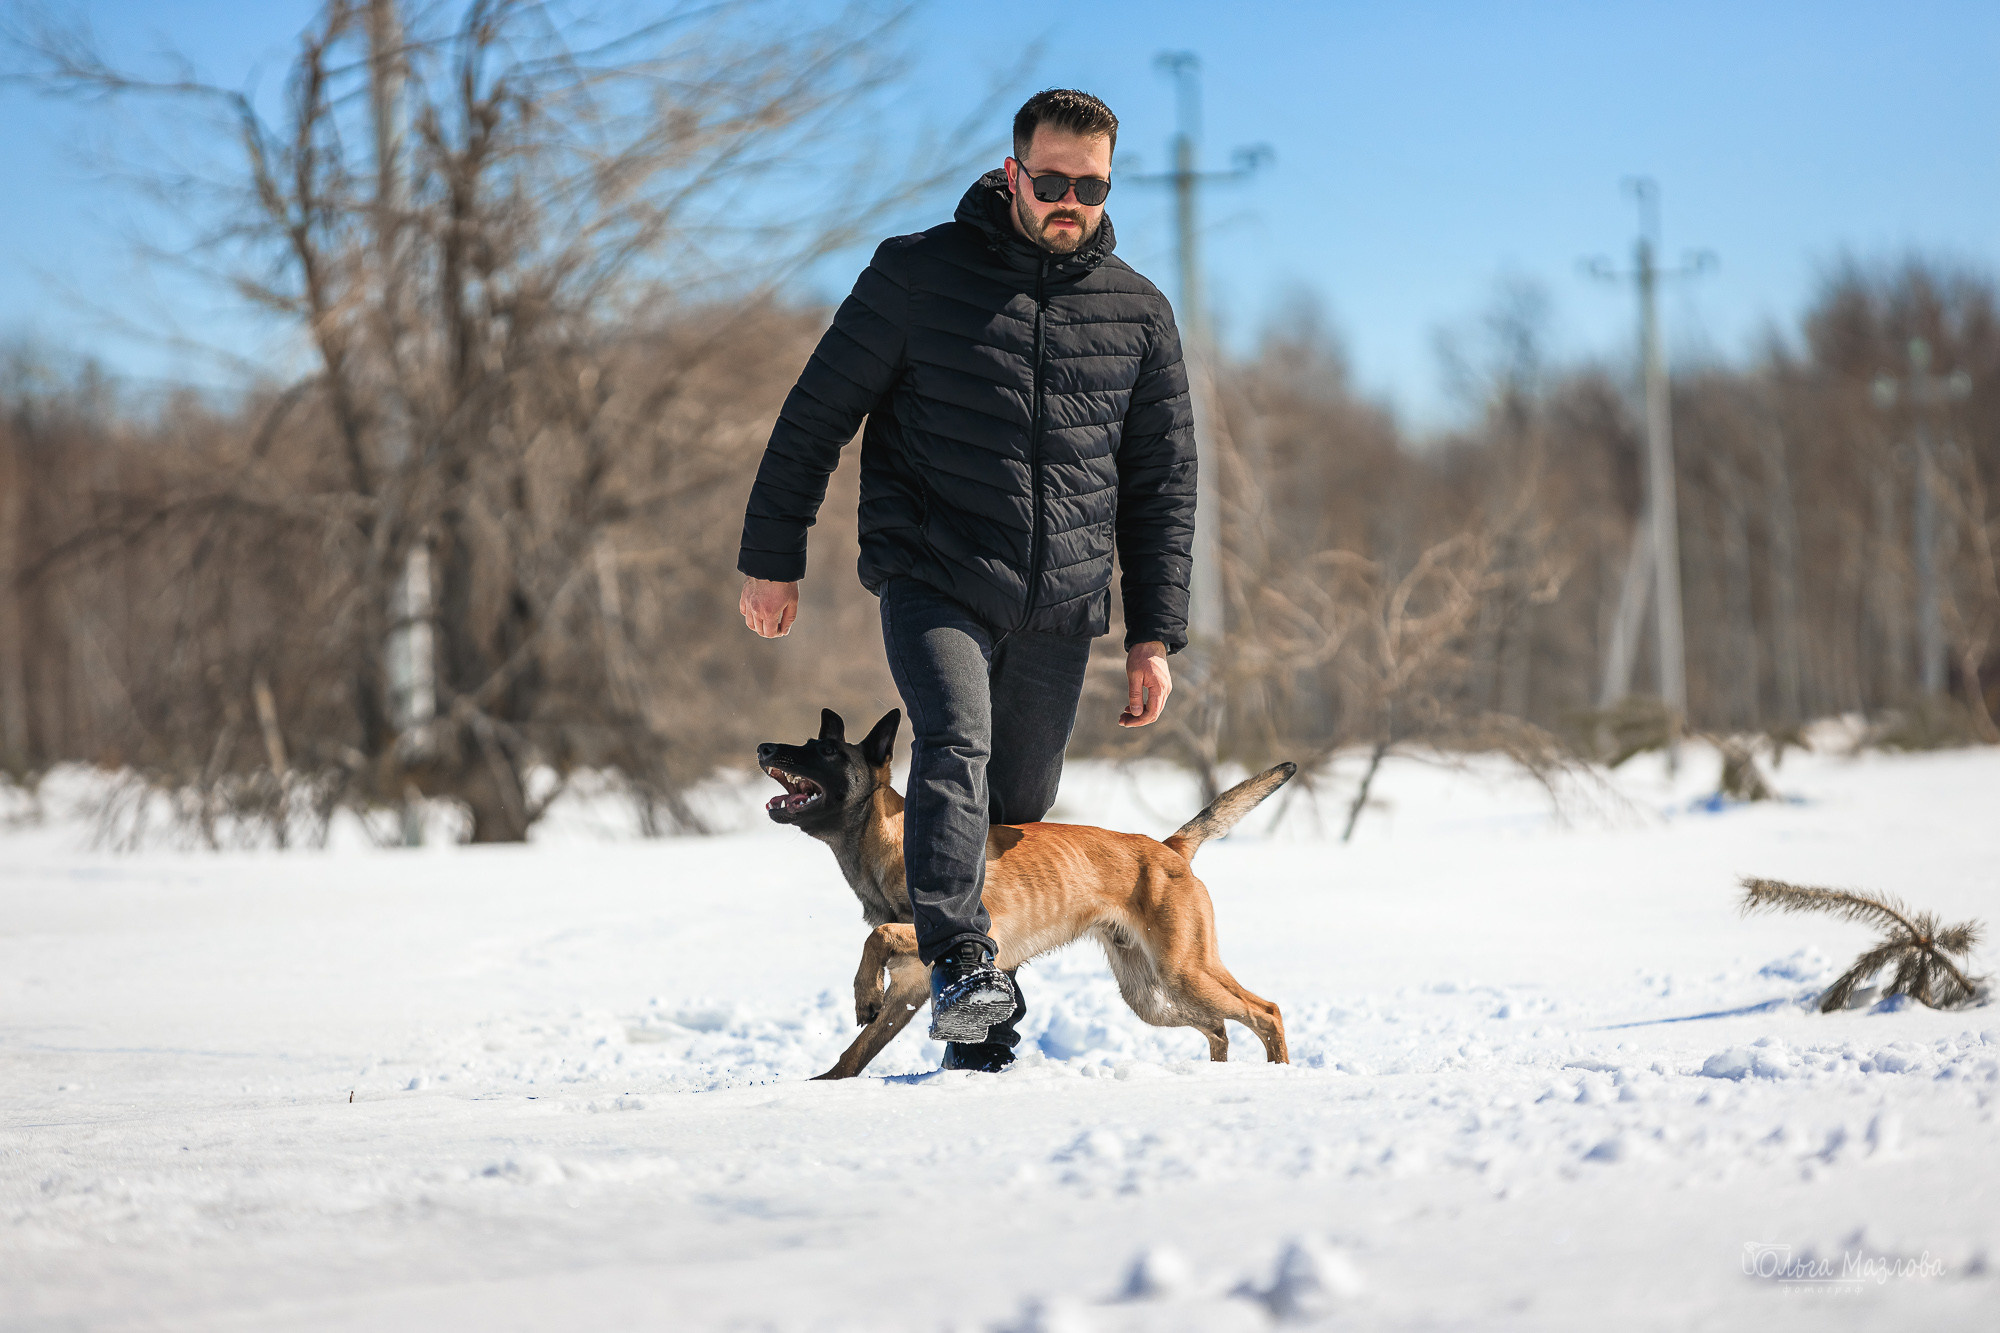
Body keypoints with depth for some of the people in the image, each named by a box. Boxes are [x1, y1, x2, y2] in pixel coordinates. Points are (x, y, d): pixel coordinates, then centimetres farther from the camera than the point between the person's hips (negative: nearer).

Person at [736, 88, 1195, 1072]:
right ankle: (957, 965, -40)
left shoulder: (1138, 312, 8)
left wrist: (1155, 635, 8)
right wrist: (771, 556, 0)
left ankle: (979, 1045, 17)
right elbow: (817, 411, 2)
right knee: (957, 747, -28)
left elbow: (1164, 480, 13)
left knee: (1017, 812, 7)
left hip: (1060, 605, 3)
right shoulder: (919, 275, -2)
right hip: (933, 579, -3)